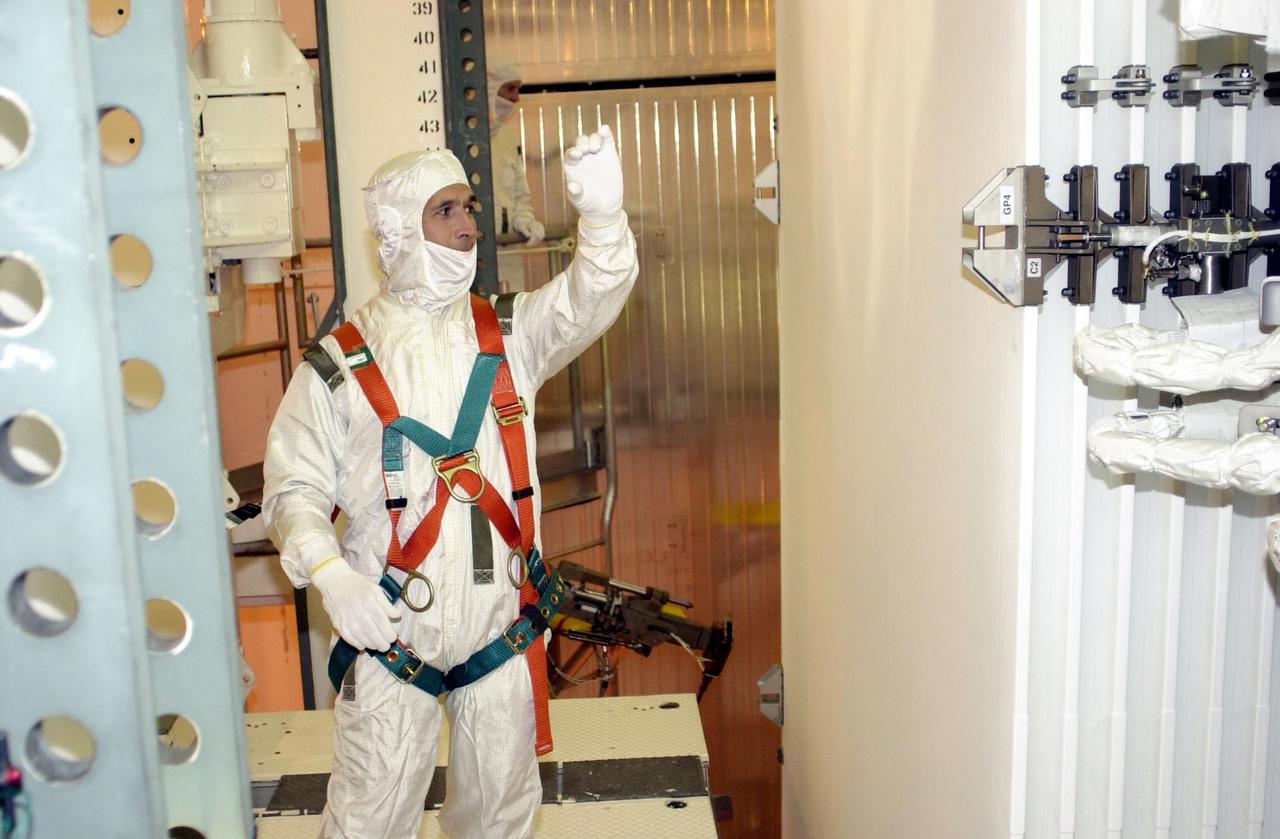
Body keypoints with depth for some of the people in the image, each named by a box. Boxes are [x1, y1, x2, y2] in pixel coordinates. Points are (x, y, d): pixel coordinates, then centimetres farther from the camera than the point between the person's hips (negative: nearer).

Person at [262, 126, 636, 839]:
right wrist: (331, 573, -19)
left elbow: (591, 298, -11)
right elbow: (294, 486, -2)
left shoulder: (511, 334, 6)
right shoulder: (340, 363, -1)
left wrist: (603, 215, -30)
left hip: (501, 629, 3)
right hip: (389, 634, -2)